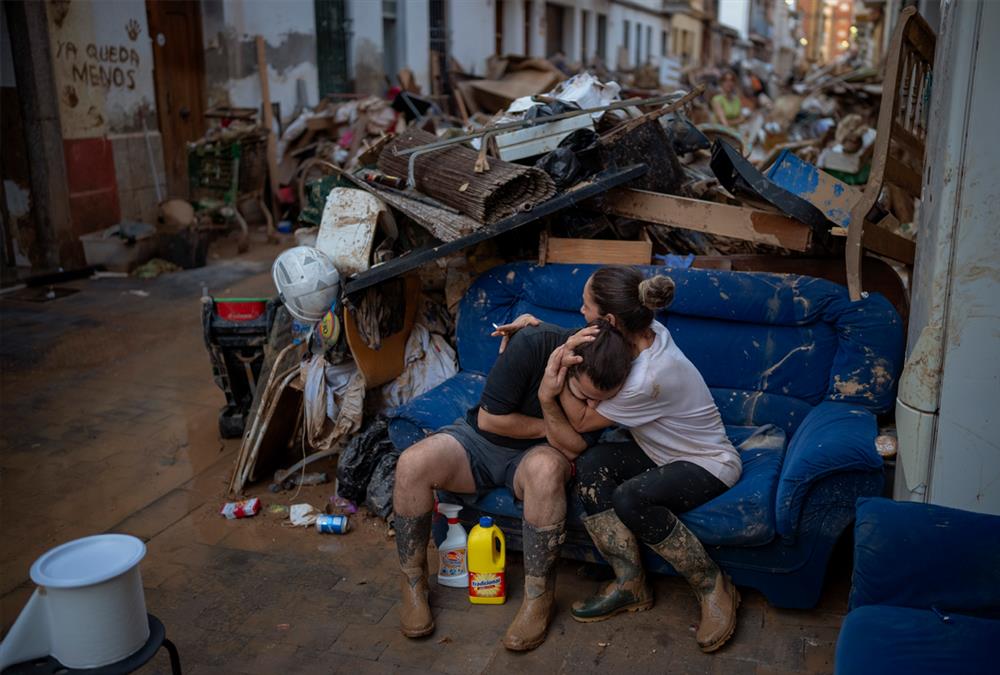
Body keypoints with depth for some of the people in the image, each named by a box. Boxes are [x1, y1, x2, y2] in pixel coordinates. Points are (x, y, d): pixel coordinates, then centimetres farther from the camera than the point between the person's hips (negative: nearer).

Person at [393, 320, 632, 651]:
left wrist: (549, 402, -34)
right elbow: (489, 418, -19)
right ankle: (413, 583, -6)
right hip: (481, 437, 0)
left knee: (546, 468, -38)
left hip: (535, 452, 0)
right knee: (411, 464, -27)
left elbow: (573, 449, -18)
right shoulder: (532, 344, -27)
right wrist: (550, 428, -14)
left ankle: (539, 596, -21)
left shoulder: (610, 382, -19)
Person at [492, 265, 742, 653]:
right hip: (664, 453, 8)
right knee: (591, 464, -20)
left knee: (630, 499, -35)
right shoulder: (645, 332, -12)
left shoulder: (649, 379, -35)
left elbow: (582, 421, -19)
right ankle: (630, 585, -11)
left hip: (709, 463, -8)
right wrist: (534, 328, -6)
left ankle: (714, 587, -12)